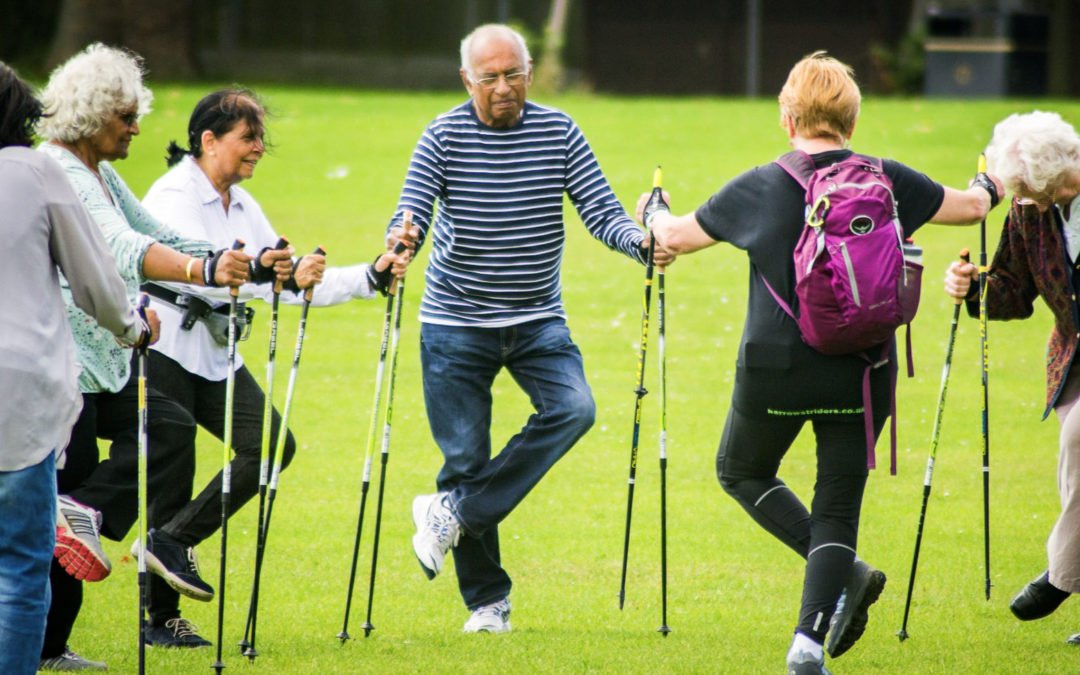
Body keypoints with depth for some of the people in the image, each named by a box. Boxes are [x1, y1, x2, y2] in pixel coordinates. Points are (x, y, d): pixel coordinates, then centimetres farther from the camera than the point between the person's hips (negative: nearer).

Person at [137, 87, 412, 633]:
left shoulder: (242, 206, 14)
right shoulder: (173, 196, -12)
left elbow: (291, 283, 11)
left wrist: (372, 277, 0)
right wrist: (268, 276, -44)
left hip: (216, 355, 8)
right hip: (164, 349, -8)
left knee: (272, 444, -8)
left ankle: (173, 540, -1)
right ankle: (160, 614, 2)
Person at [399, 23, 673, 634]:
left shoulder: (558, 132, -2)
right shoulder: (444, 138, -7)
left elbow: (601, 211, -6)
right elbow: (411, 216, -14)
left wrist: (642, 241, -26)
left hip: (538, 319, 2)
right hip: (456, 322, -2)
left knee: (573, 409, -23)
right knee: (465, 457, -1)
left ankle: (454, 512, -14)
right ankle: (487, 600, 12)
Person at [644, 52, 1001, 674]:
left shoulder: (759, 189, -5)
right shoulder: (886, 182, -2)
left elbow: (677, 237, 7)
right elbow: (970, 207, 12)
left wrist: (654, 212, 30)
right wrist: (989, 189, 36)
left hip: (777, 371, -2)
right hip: (862, 374, 2)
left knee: (742, 471, 22)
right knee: (838, 505, 9)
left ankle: (844, 571, 3)